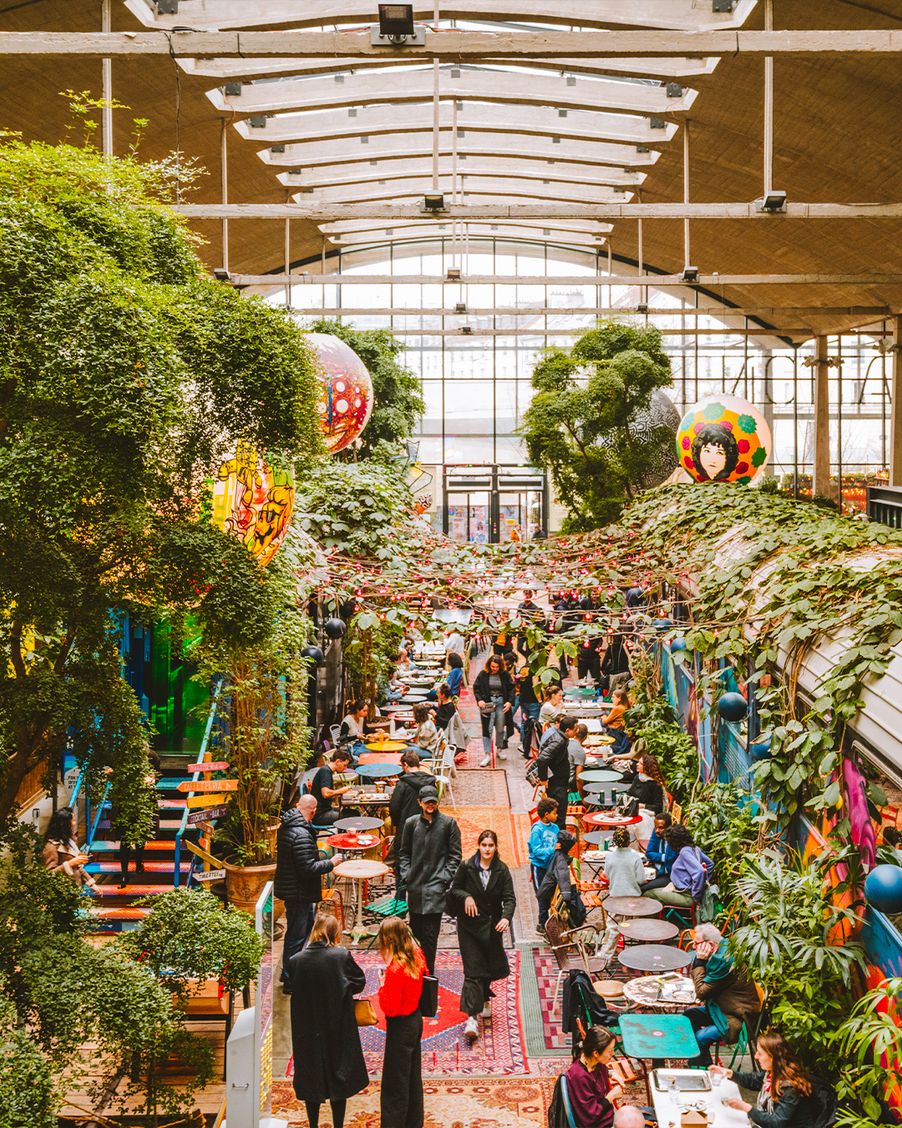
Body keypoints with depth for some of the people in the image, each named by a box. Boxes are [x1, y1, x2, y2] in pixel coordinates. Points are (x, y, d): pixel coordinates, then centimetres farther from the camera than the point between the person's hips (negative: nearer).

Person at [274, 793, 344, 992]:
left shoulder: (286, 826, 4)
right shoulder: (301, 835, -28)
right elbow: (308, 869, -27)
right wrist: (331, 863, -14)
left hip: (289, 886, 10)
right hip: (298, 892, -10)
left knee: (307, 924, 25)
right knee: (296, 936, 0)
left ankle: (289, 973, 35)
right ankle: (290, 981, 10)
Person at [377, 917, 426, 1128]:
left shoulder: (395, 970, -29)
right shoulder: (417, 956, -7)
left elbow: (390, 1008, -25)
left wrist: (382, 986, -12)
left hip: (400, 1026, -8)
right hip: (416, 1019, 8)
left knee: (394, 1086, 6)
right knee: (413, 1079, 23)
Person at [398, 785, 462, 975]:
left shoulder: (448, 823, -1)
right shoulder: (411, 823, 6)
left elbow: (455, 855, 3)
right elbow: (404, 853, 16)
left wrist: (445, 878, -6)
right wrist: (406, 875, 3)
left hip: (436, 886, -3)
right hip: (415, 885, 4)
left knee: (429, 933, -7)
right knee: (415, 928, 11)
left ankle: (428, 972, 1)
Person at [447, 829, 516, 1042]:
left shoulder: (502, 870, -4)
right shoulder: (467, 867, -6)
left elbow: (509, 898, -10)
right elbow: (454, 889, 4)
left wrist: (506, 917, -28)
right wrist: (465, 896, -18)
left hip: (492, 925, 2)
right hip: (469, 925, -2)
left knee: (489, 967, 13)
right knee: (473, 970, -9)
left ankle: (484, 999, 43)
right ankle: (472, 1018, -15)